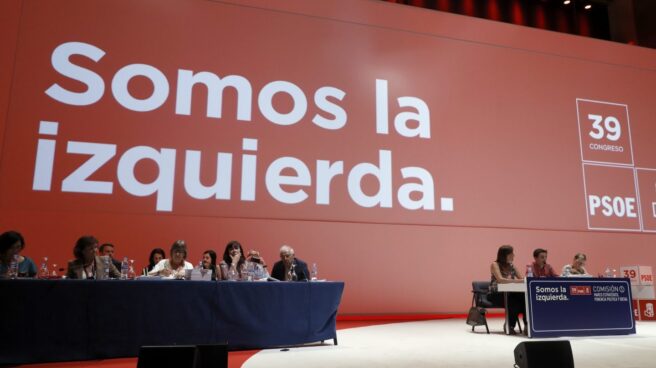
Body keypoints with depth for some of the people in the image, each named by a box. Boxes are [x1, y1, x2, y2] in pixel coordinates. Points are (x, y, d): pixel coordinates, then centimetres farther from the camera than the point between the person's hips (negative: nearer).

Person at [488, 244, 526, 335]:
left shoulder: (511, 266, 12)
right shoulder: (495, 264, -8)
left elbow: (522, 278, 4)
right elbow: (500, 280, -24)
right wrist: (517, 281, -35)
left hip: (508, 293, 5)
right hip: (496, 294, -5)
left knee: (524, 298, -25)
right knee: (515, 303, -31)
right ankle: (509, 326, -10)